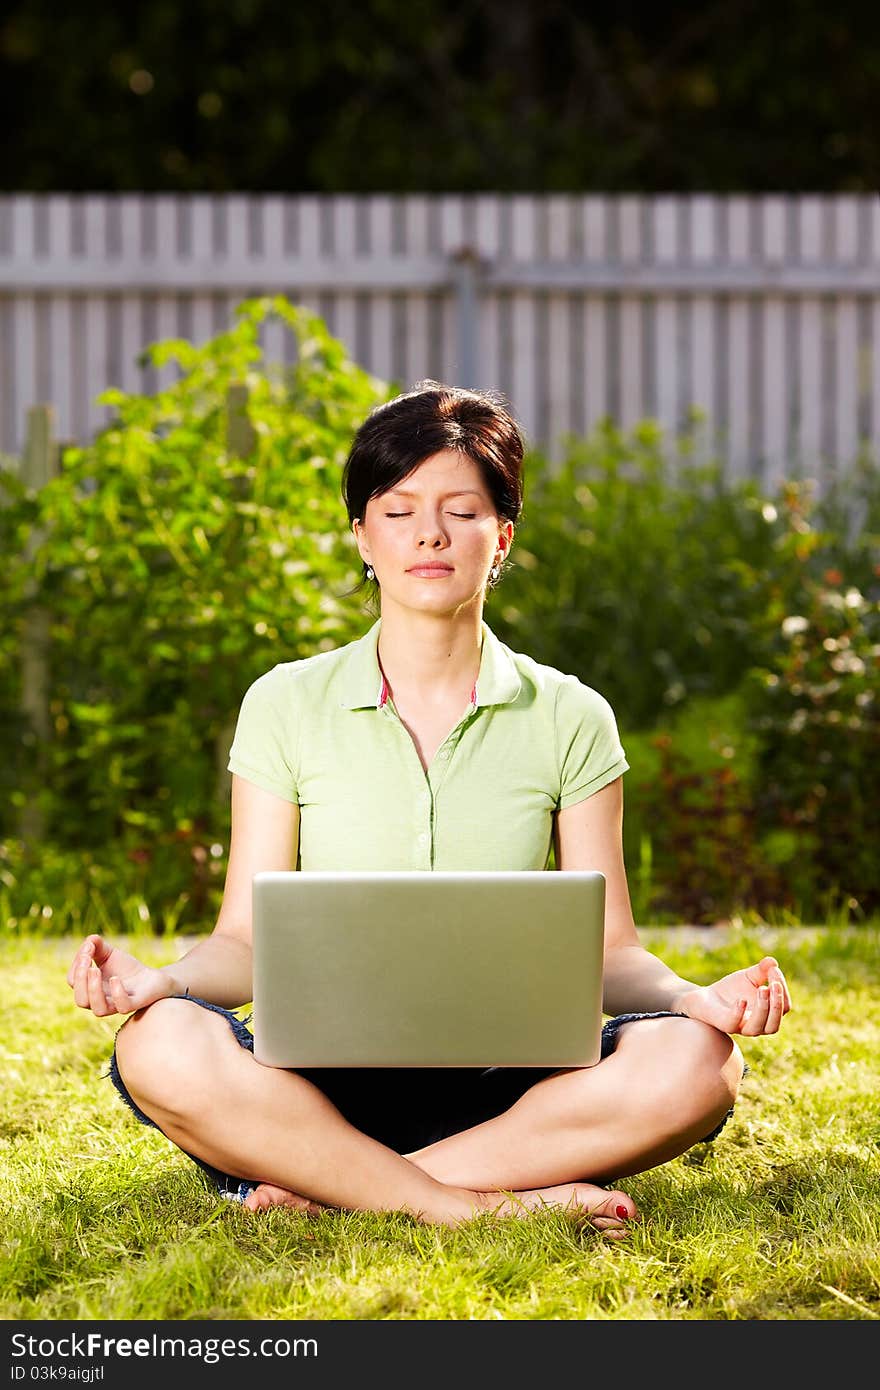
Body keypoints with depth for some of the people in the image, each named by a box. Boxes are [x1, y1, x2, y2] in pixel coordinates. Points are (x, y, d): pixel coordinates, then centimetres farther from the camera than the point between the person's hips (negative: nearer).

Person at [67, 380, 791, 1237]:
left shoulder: (569, 718, 8)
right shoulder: (286, 705, 7)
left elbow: (606, 951, 6)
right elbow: (247, 942, 4)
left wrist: (696, 998, -17)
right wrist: (159, 980, -19)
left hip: (507, 1085, 1)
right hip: (325, 1081, -1)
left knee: (694, 1064, -30)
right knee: (162, 1050, -32)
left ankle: (316, 1185, -26)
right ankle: (467, 1203, -29)